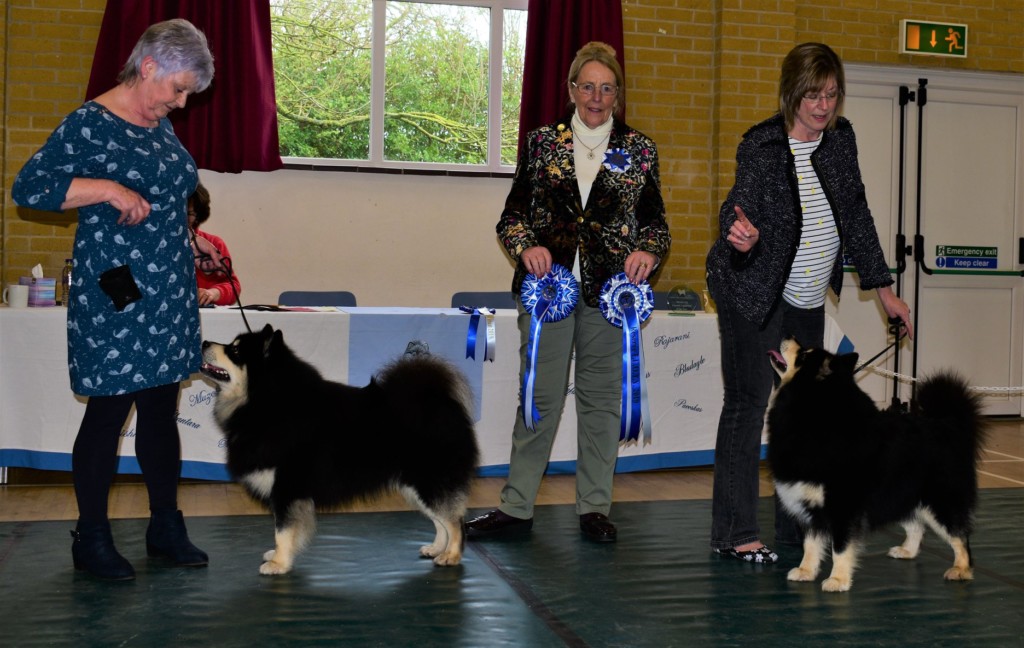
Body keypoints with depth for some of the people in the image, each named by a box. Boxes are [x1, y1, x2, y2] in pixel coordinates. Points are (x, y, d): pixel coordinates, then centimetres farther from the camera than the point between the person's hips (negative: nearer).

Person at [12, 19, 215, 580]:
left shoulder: (160, 125, 13)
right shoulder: (89, 125, -11)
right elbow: (27, 187, -18)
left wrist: (191, 238, 18)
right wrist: (107, 188, -25)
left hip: (168, 294, 8)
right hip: (115, 297, -7)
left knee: (161, 409, 12)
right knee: (107, 413, 0)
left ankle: (165, 527, 23)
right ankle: (91, 539, 14)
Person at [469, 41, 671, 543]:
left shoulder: (639, 150, 9)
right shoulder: (542, 143, 8)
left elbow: (655, 223, 11)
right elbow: (512, 215, 8)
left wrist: (648, 251, -10)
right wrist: (526, 245, -12)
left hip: (609, 292, 0)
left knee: (601, 398, 5)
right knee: (540, 396, 1)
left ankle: (594, 507, 15)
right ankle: (516, 506, 9)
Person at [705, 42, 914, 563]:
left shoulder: (840, 137, 1)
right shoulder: (761, 145, -16)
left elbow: (856, 215, 7)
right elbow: (738, 206, -23)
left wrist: (883, 288, 6)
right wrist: (740, 234, -48)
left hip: (808, 299, 7)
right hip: (753, 294, -7)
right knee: (749, 402, -7)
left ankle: (797, 526, 19)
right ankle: (734, 533, -1)